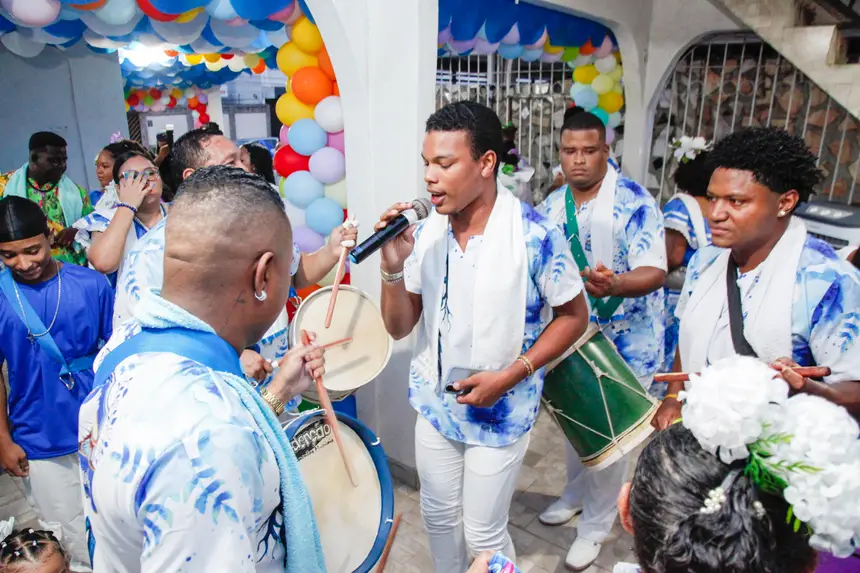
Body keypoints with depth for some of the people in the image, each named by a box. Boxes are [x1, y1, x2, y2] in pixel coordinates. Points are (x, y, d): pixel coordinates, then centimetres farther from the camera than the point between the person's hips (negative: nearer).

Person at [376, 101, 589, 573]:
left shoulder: (534, 236, -20)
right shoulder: (426, 232, -7)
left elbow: (573, 316, -9)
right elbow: (399, 327, -4)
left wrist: (509, 376, -19)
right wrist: (393, 266, -23)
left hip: (500, 414, -4)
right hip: (434, 404, 5)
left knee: (483, 533, 12)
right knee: (438, 517, 22)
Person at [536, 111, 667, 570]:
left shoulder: (635, 201, -19)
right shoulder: (551, 206, -1)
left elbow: (655, 271, -26)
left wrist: (614, 285, -45)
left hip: (625, 343, -5)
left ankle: (595, 524, 28)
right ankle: (576, 493, 46)